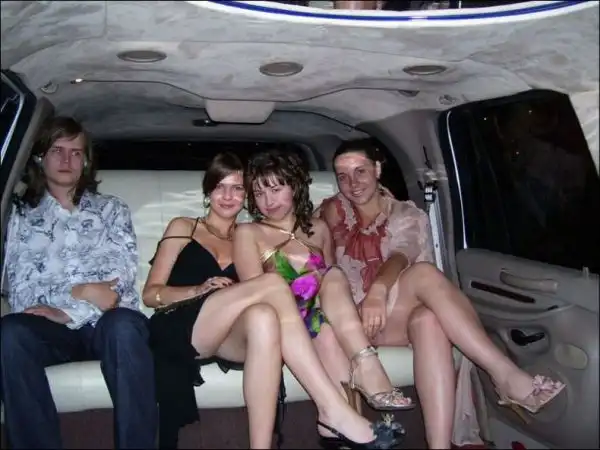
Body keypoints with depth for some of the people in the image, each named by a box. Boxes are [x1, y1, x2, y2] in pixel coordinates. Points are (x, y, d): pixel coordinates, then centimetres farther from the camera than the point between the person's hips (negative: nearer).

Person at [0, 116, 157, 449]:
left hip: (106, 324, -1)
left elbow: (124, 273, 2)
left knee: (123, 324, -37)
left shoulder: (111, 208, 19)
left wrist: (68, 313, -10)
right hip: (54, 328, 1)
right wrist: (81, 291, -10)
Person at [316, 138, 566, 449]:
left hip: (400, 317, 2)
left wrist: (379, 289, -36)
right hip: (354, 318, -1)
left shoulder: (407, 215, 7)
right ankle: (507, 376, -37)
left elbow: (400, 257, -14)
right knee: (424, 273, -32)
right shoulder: (333, 212, 10)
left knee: (428, 320, -39)